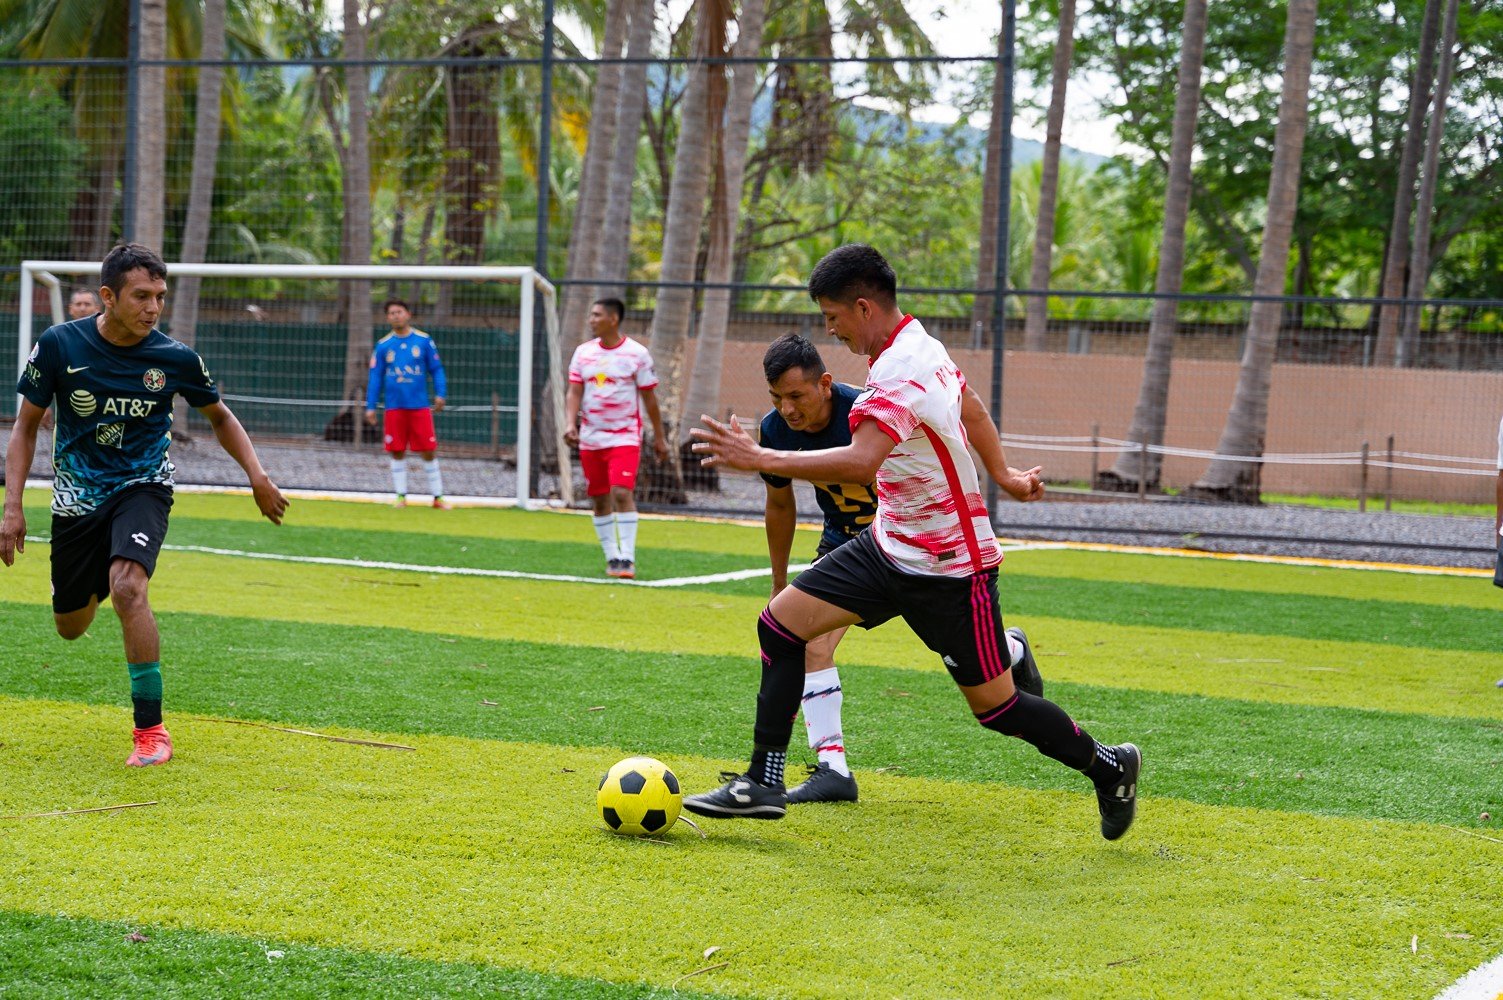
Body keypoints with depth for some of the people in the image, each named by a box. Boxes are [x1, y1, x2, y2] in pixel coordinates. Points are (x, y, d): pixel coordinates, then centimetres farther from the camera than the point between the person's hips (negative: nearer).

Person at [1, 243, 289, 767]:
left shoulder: (176, 358, -11)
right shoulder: (59, 345, -13)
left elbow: (219, 416, 9)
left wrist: (257, 476, -3)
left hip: (142, 486, -2)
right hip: (77, 497, 2)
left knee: (128, 588, -30)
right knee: (70, 627, 10)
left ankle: (151, 729, -19)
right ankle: (93, 584, 52)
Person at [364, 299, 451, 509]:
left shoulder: (424, 341, 2)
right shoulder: (383, 346, 5)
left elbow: (436, 369, 6)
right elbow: (375, 378, 7)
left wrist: (440, 394, -6)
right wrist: (370, 407, 3)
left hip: (420, 407, -1)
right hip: (394, 408, 1)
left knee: (428, 452, -2)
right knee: (397, 453, 3)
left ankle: (437, 496, 6)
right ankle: (401, 496, 13)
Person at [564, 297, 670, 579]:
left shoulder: (637, 353, -4)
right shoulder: (583, 352, 7)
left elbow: (649, 397, 2)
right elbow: (575, 392, 4)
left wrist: (659, 438, 5)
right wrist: (570, 424, -13)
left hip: (624, 437, -4)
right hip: (590, 438, 4)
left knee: (622, 493, -17)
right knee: (599, 500, 7)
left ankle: (627, 558, -14)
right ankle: (612, 557, 18)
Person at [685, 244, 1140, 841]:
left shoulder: (901, 373, -27)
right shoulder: (918, 343, 4)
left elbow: (860, 463, -41)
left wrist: (762, 459, -39)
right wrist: (1002, 475, 37)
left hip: (950, 567, -9)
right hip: (889, 545, 9)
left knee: (995, 706, 3)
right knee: (780, 624, -1)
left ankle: (1108, 767, 26)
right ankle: (763, 785, 3)